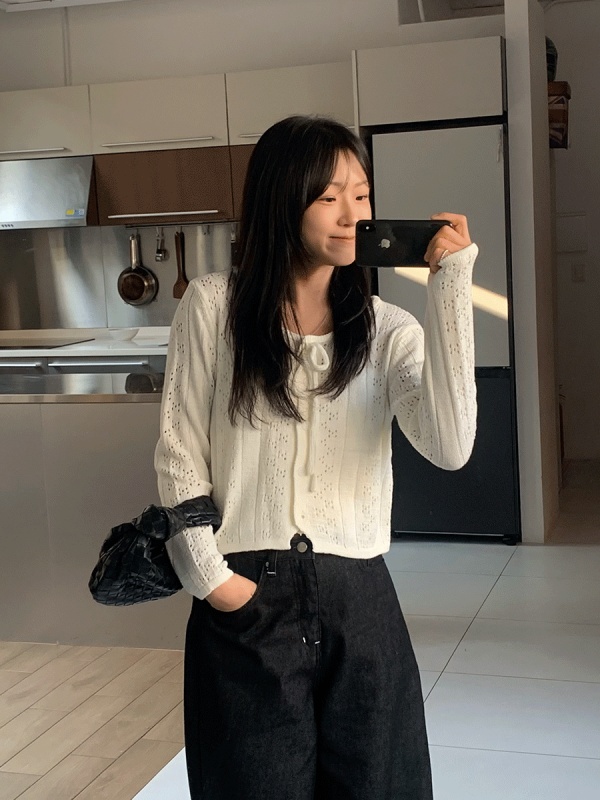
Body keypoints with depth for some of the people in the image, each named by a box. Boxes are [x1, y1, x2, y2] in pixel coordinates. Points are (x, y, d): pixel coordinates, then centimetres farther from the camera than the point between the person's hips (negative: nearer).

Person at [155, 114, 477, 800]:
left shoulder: (387, 330, 3)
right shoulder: (213, 305, -1)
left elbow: (448, 448, -15)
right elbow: (179, 453, 1)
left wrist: (451, 287, -15)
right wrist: (207, 574, -7)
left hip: (358, 598, 2)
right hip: (244, 598, -1)